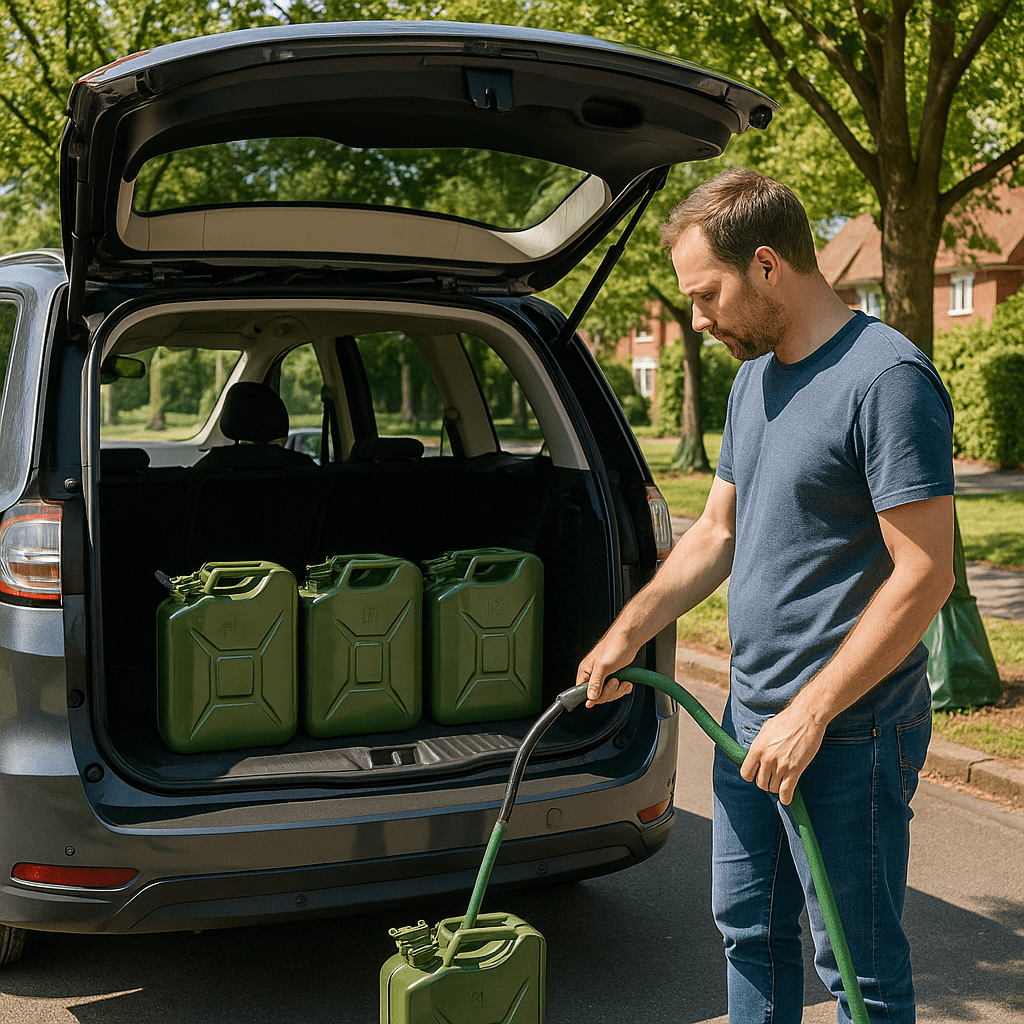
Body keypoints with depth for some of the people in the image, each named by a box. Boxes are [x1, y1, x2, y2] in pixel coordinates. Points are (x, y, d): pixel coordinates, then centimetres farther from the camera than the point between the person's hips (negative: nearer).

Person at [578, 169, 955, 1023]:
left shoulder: (887, 377, -18)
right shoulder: (755, 378, 10)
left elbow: (926, 573, -21)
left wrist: (811, 714, -21)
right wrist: (629, 631, 8)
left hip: (848, 735, -8)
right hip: (751, 720, 9)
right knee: (750, 932, 20)